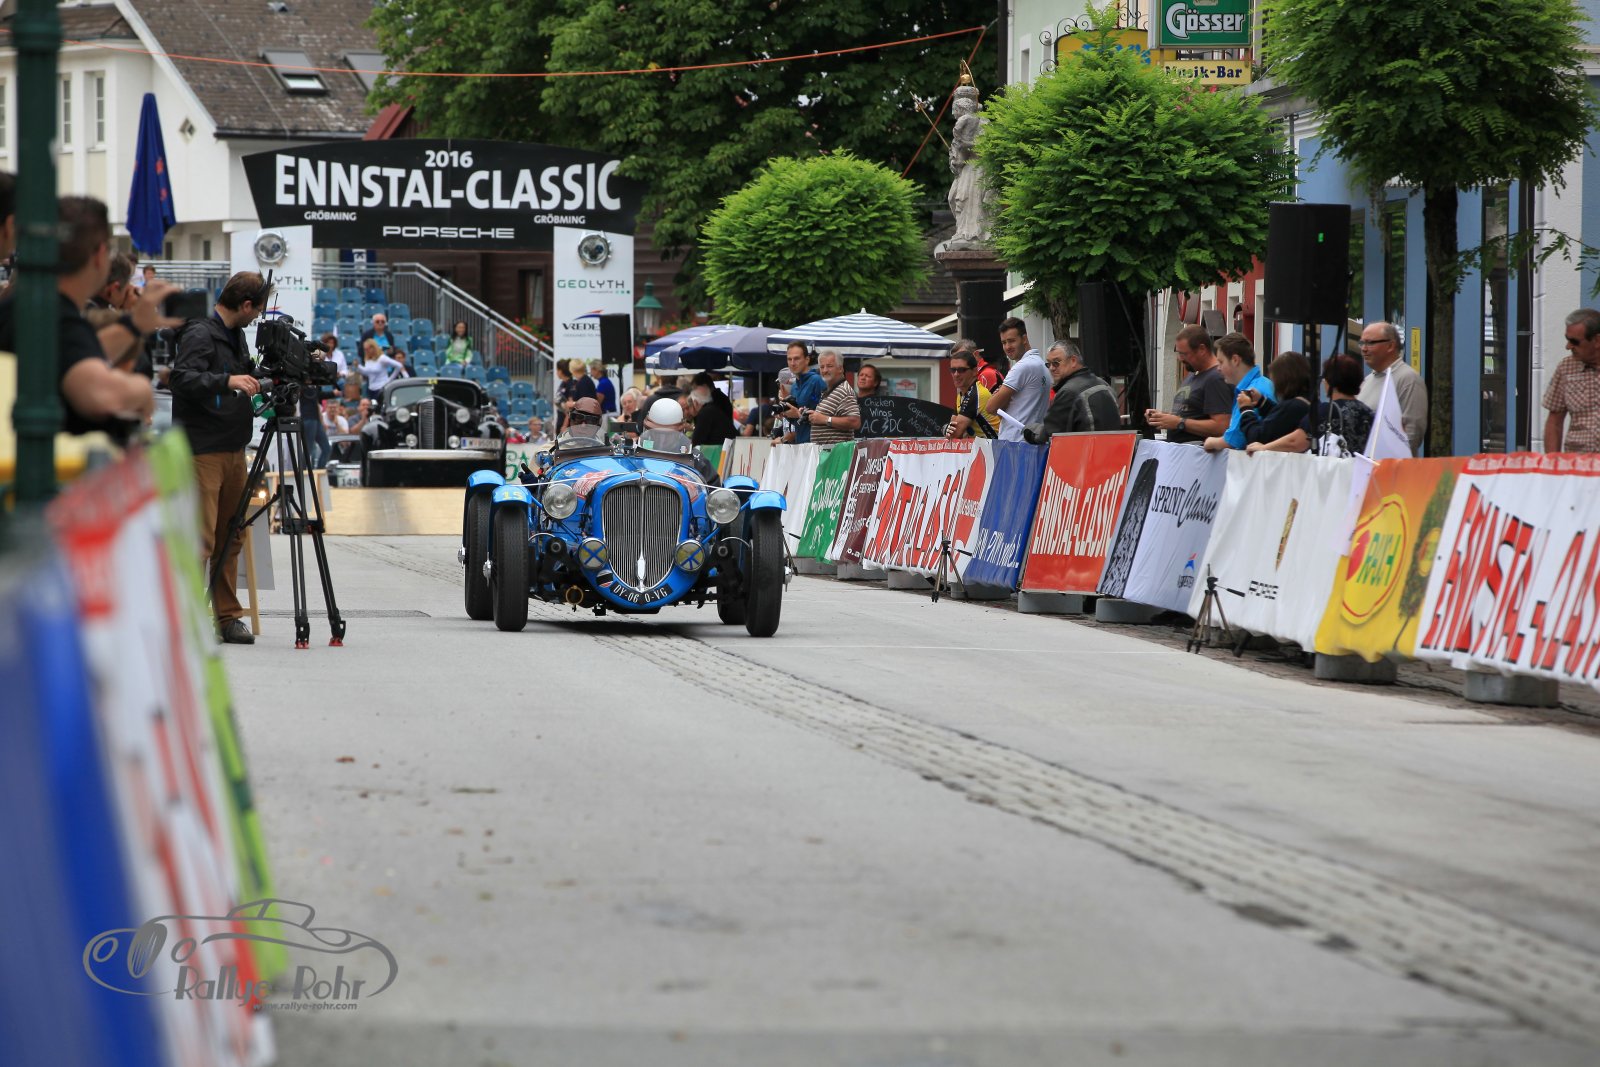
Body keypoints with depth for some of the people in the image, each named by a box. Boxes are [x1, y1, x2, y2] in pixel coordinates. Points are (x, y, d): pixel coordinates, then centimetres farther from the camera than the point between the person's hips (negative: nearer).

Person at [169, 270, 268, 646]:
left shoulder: (236, 335, 15)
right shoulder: (200, 335, -12)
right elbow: (183, 378, -26)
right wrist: (227, 381, -37)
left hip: (233, 450, 9)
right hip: (202, 451, -9)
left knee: (231, 539, 10)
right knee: (200, 539, -12)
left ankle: (227, 617, 15)